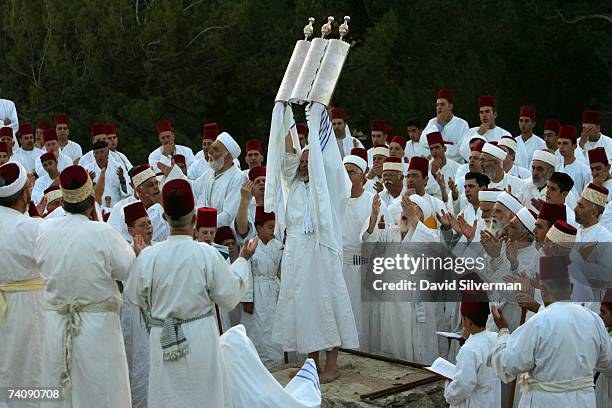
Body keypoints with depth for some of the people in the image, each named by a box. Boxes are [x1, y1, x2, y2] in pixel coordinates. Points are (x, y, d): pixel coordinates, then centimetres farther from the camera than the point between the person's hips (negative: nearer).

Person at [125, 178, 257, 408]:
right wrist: (243, 260, 11)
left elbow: (136, 298, 6)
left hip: (163, 341, 1)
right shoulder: (208, 255, -13)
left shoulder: (147, 256, -10)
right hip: (200, 337, -1)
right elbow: (230, 297, -2)